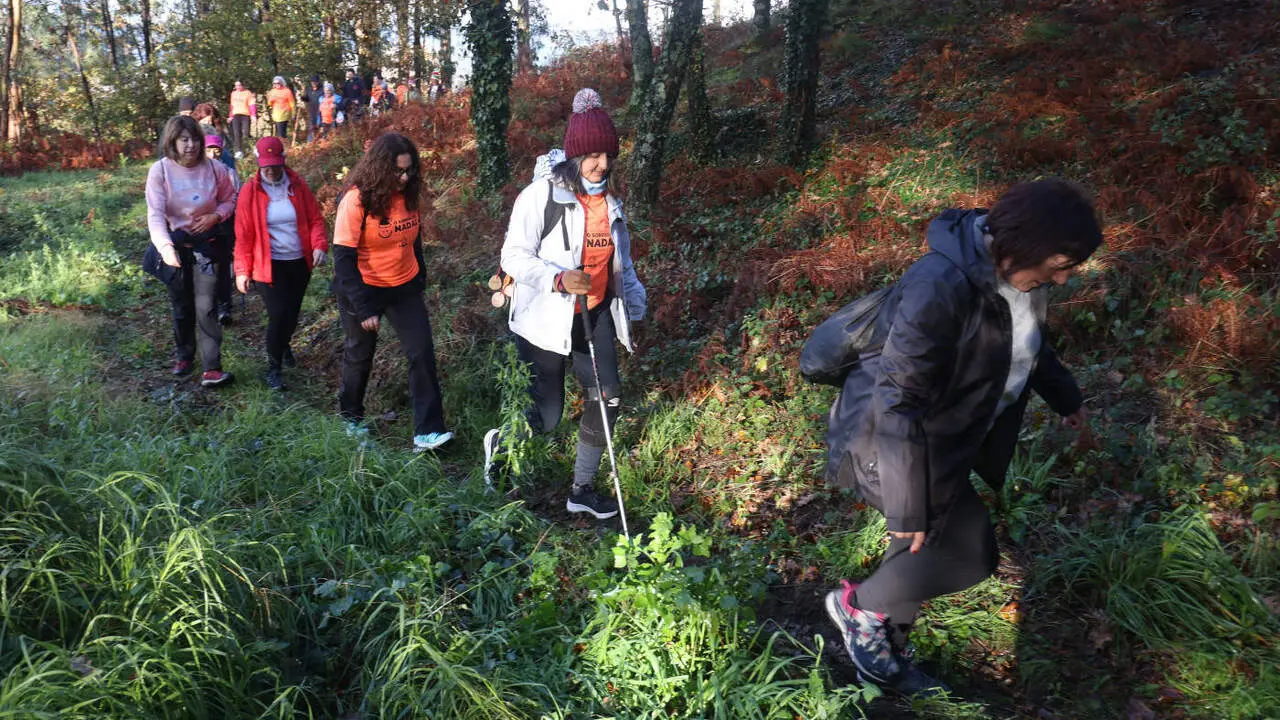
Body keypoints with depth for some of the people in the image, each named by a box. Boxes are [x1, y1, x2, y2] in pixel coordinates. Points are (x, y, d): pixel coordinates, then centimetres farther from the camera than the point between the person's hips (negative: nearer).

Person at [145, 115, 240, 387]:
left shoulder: (214, 168, -10)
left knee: (205, 307, -11)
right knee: (181, 306, 15)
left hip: (206, 244, -1)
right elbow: (155, 214, -21)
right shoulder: (160, 171, -14)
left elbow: (230, 200, 6)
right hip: (175, 245, 1)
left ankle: (212, 368, -8)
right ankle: (185, 356, 38)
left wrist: (216, 215, -16)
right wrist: (165, 246, -37)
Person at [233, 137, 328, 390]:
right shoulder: (250, 191, -7)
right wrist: (242, 270, -4)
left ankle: (283, 344, 48)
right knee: (279, 314, -10)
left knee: (292, 312, 16)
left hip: (299, 262, 3)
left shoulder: (298, 185, -1)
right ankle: (274, 367, 10)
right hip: (267, 264, -3)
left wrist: (319, 245, -16)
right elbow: (243, 234, -4)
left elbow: (315, 219, 2)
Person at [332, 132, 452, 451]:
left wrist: (420, 277, 7)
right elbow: (343, 257, -21)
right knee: (359, 356, 14)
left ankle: (427, 431, -5)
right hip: (364, 289, -4)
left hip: (404, 288, 4)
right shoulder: (357, 199, -20)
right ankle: (351, 416, 39)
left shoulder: (407, 194, -2)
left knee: (423, 353, -7)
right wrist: (363, 308, -24)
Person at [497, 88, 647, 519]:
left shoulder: (610, 200, 6)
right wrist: (558, 279, -31)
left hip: (595, 316, 6)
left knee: (607, 399, 1)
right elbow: (514, 257, -16)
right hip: (545, 320, -6)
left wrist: (633, 302, 21)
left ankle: (582, 490, 19)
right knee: (546, 418, -1)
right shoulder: (541, 196, -15)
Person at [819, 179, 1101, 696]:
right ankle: (860, 606, 18)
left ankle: (882, 654, 39)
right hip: (894, 442, -9)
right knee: (969, 553, -4)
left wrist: (1065, 397, 33)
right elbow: (901, 404, -31)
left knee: (926, 551, 17)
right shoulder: (939, 290, -34)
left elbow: (1028, 338, 19)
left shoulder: (1013, 271, -5)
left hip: (949, 436, 9)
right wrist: (909, 506, -26)